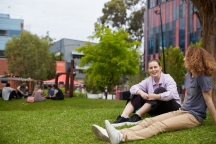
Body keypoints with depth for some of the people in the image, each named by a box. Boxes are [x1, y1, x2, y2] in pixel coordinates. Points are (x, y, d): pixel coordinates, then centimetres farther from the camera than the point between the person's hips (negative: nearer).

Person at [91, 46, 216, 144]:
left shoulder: (203, 78, -13)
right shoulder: (188, 75, 12)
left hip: (194, 116, -8)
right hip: (183, 111, 8)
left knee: (159, 125, -31)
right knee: (149, 121, -13)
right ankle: (116, 134, -31)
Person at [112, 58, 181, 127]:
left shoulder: (167, 78, -12)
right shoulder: (148, 80, 0)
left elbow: (172, 94, -30)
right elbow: (133, 88, -11)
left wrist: (155, 96, -41)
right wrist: (141, 92, -33)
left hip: (171, 108, -4)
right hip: (156, 110, 4)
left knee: (160, 90, -30)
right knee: (138, 93, -11)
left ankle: (137, 116, -37)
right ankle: (124, 117, -34)